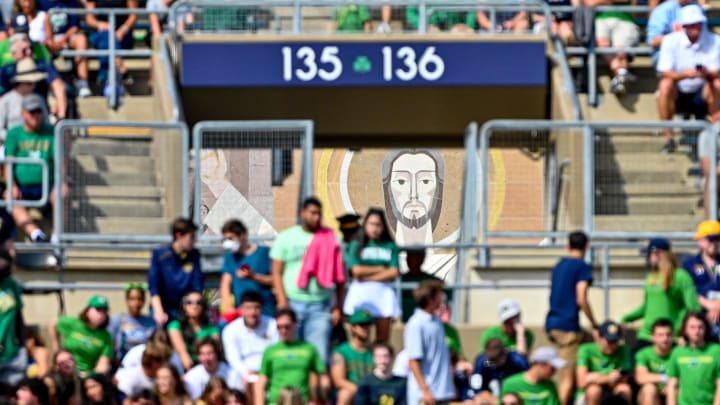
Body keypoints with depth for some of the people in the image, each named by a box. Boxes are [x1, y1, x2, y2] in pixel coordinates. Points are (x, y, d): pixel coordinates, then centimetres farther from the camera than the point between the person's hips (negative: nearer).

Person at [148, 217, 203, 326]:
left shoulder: (194, 255, 3)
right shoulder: (159, 254, -5)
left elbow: (197, 288, 0)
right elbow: (153, 287, -9)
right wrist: (159, 312, -20)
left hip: (184, 309, 2)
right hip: (163, 307, -2)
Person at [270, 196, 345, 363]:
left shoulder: (331, 240, 8)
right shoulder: (286, 237, 7)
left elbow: (340, 277, 9)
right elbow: (276, 272, 3)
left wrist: (338, 307, 2)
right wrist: (283, 302, -9)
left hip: (320, 307, 0)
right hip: (292, 304, 0)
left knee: (320, 355, -4)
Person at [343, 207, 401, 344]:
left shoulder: (390, 246, 8)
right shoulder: (357, 245, 5)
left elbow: (394, 272, -1)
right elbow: (357, 270, -6)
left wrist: (368, 278, -7)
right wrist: (381, 268, -2)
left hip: (383, 292, 2)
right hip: (360, 292, -2)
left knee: (383, 337, 0)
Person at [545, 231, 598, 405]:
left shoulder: (559, 265, 16)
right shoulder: (582, 267, -7)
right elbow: (581, 299, -15)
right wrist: (594, 323, -5)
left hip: (552, 324, 8)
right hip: (568, 325, -8)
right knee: (568, 376, -6)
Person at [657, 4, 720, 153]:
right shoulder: (671, 41, -9)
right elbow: (665, 73, -17)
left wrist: (706, 73, -39)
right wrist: (685, 74, -38)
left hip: (701, 95, 1)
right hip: (677, 95, -1)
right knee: (665, 84, -32)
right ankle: (668, 137, -25)